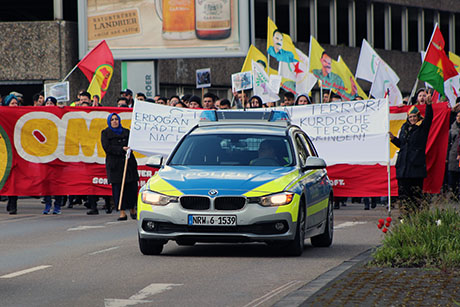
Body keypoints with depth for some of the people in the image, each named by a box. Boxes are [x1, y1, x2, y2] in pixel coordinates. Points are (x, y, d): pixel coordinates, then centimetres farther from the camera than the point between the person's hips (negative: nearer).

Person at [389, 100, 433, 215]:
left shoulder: (422, 127, 1)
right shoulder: (404, 127, 17)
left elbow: (429, 118, -18)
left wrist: (429, 105, -31)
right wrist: (393, 138, 7)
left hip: (416, 164, -5)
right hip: (403, 164, 5)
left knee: (416, 191, -4)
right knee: (403, 190, 4)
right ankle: (405, 213, 8)